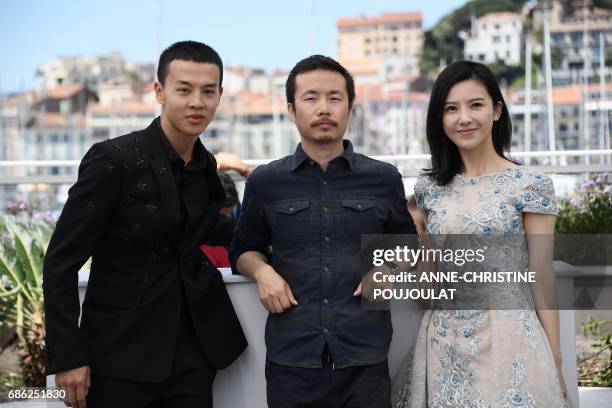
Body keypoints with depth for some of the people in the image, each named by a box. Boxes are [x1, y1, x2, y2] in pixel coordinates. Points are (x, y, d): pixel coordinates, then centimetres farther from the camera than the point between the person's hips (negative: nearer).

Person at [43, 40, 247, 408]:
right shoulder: (113, 159, -13)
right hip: (121, 354, -5)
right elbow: (61, 262, -12)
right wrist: (68, 358, -15)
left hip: (192, 350, 5)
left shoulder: (206, 166, 5)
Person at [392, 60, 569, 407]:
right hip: (442, 342, 4)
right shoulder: (428, 187, 4)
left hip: (508, 339, -3)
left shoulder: (532, 184, -7)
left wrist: (555, 360, -6)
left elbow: (541, 277, -6)